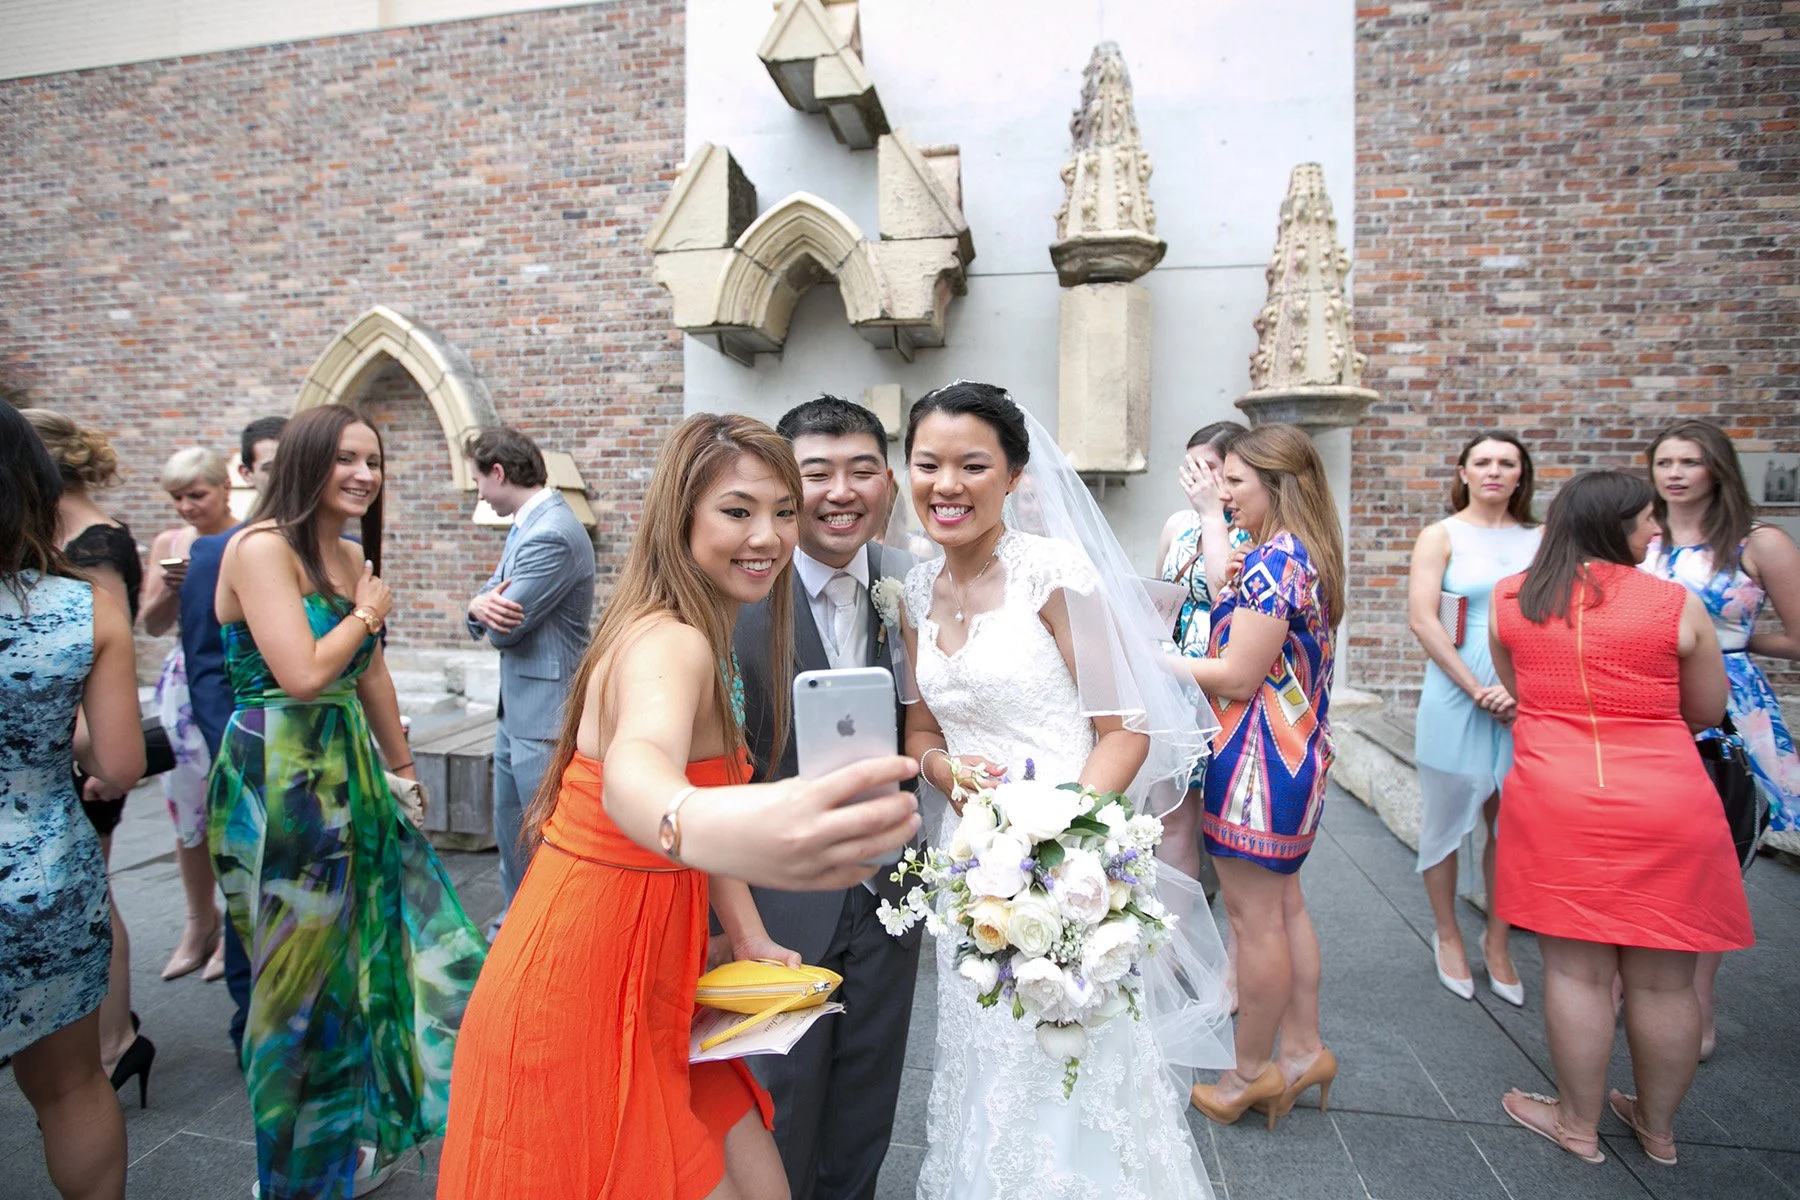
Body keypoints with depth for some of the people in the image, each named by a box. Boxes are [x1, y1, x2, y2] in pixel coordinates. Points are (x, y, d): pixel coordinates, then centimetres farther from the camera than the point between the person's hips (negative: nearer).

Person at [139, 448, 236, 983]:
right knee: (185, 805, 10)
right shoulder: (169, 543, 8)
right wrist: (171, 587, -8)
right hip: (184, 684, 5)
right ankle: (199, 920, 27)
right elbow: (153, 625, 10)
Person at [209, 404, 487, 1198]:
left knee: (382, 947, 14)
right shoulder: (263, 547, -15)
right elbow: (302, 674, -24)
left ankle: (364, 1132, 36)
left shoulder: (351, 558, 10)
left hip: (346, 773, 8)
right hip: (278, 780, -8)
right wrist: (368, 613, -8)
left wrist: (401, 766, 21)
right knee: (303, 978, 8)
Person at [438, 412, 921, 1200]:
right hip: (578, 999, -8)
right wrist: (697, 825, -70)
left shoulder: (707, 642, 6)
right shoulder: (670, 643, -24)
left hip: (643, 991, 9)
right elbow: (634, 766, -47)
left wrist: (751, 938, 1)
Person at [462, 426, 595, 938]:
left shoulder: (552, 535, -21)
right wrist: (482, 604, -12)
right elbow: (489, 610, 12)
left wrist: (488, 607, 2)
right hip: (515, 709, 11)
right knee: (510, 831, 22)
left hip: (545, 717, -11)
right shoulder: (523, 525, 12)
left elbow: (505, 631, -20)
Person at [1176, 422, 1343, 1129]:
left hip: (1258, 759, -10)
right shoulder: (1309, 555, 10)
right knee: (1283, 907, 20)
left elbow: (1237, 678, -21)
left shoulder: (1275, 560, -21)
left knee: (1255, 919, 4)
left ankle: (1251, 1074, 21)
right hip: (1296, 754, 10)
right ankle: (1302, 1050, 34)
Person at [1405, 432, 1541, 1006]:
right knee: (1446, 817, 6)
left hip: (1527, 700, 3)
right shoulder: (1441, 535, 1)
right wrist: (1477, 690, -12)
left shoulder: (1541, 539, 10)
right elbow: (1422, 619, -8)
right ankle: (1447, 934, 25)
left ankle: (1497, 942, 25)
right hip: (1456, 695, -3)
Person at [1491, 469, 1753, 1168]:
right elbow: (1707, 712, 8)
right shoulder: (1677, 605, -4)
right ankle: (1658, 1129, 32)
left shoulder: (1509, 599, 1)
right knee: (1663, 982, 14)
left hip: (1555, 801, 1)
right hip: (1667, 807, 0)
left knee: (1575, 972, 10)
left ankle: (1578, 1124, 23)